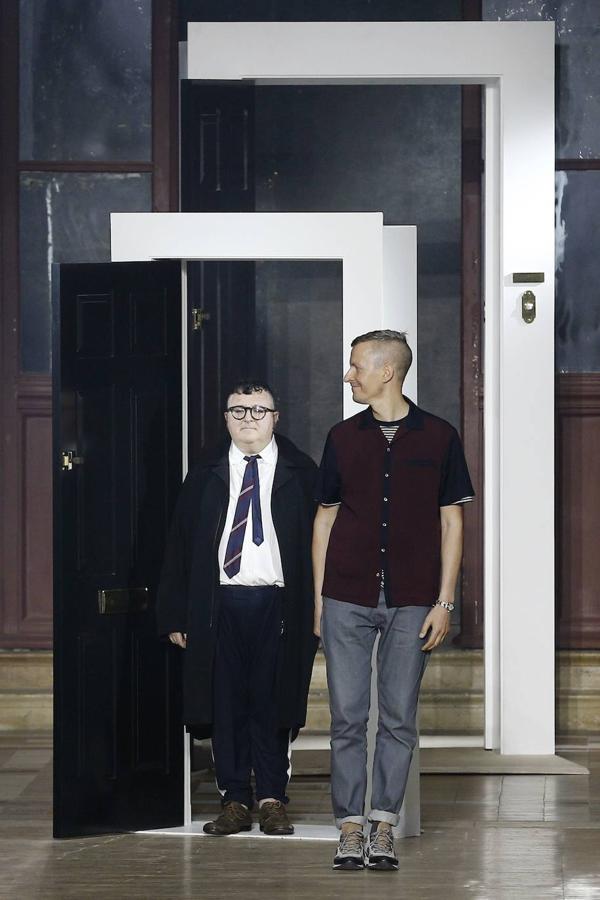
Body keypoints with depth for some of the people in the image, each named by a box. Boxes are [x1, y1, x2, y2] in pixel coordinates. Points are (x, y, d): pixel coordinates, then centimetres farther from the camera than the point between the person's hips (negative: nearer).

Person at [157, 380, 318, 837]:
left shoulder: (300, 473, 6)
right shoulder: (205, 476, 11)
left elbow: (318, 541, 3)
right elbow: (180, 547, 10)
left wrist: (318, 609, -5)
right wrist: (176, 615, 3)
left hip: (278, 605, -2)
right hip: (220, 604, 2)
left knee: (273, 704, 0)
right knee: (226, 704, 3)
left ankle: (273, 800, 8)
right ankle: (235, 802, 9)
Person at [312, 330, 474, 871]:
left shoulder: (439, 437, 2)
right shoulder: (343, 438, 8)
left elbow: (451, 522, 4)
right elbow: (325, 517, 12)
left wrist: (444, 602, -2)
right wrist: (318, 597, 6)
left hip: (411, 603, -1)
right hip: (347, 599, 1)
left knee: (399, 719, 2)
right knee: (348, 717, 0)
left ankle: (383, 828, 9)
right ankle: (351, 829, 6)